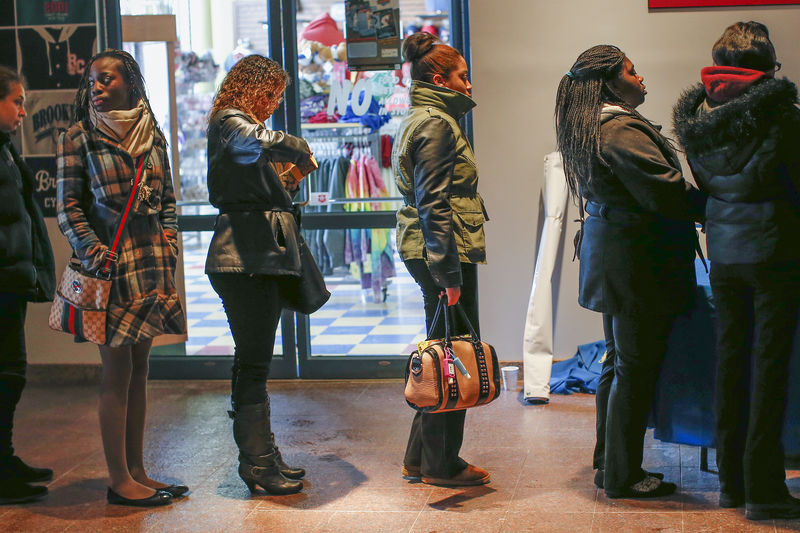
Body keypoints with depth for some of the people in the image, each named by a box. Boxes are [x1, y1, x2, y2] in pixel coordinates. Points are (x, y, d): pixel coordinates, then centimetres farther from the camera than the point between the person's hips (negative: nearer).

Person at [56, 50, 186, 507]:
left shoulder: (153, 135, 12)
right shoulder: (78, 137, -1)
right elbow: (67, 204, -3)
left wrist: (170, 242, 6)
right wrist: (94, 252, -14)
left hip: (152, 259, 5)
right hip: (111, 262, -5)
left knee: (139, 369, 10)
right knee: (117, 370, -3)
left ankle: (137, 471, 18)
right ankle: (120, 480, 5)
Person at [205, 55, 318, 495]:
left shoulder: (239, 125, 24)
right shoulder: (231, 122, -8)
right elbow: (261, 141, -32)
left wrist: (286, 184, 13)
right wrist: (301, 152, -15)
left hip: (261, 260, 10)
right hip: (245, 260, -10)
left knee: (254, 360, 14)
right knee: (253, 363, -6)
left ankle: (260, 457, 22)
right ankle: (258, 463, 1)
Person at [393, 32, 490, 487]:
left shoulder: (428, 120, 19)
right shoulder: (436, 124, -13)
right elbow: (434, 204, -20)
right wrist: (448, 273, -22)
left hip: (429, 250, 11)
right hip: (445, 250, -11)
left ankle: (423, 457, 23)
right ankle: (441, 464, 5)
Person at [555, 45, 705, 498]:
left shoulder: (591, 128, 14)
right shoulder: (621, 130, -19)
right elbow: (666, 195, -22)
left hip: (611, 253, 11)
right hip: (636, 262, -11)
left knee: (619, 362, 17)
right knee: (636, 368, -2)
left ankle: (609, 464, 27)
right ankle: (623, 477, 7)